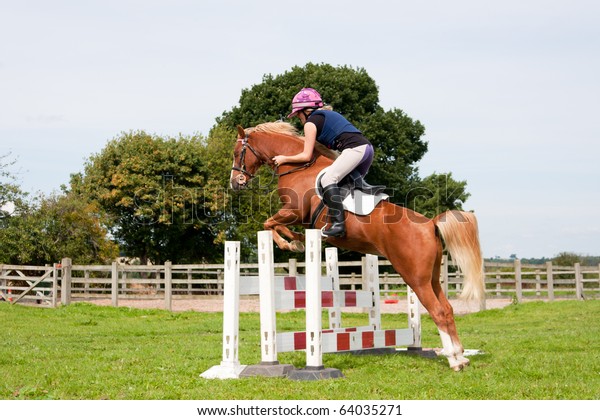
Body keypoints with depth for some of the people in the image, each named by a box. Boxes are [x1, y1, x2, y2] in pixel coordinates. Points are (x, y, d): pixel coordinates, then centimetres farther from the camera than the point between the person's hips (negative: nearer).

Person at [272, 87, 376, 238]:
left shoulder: (311, 122, 5)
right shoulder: (328, 114, 30)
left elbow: (306, 156, 4)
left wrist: (284, 159, 15)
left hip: (355, 148, -9)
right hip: (367, 147, 9)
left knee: (328, 179, -18)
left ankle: (338, 224, -30)